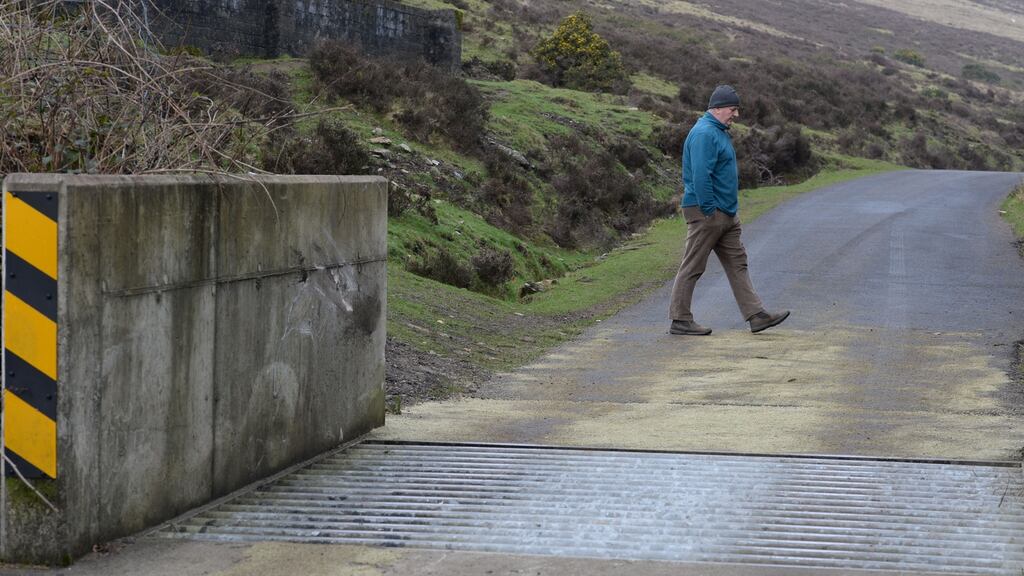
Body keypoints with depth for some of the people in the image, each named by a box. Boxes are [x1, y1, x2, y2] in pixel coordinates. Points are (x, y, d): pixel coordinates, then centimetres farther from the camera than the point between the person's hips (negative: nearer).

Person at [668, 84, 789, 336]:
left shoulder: (718, 131, 17)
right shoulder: (704, 133, -17)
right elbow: (700, 176, -24)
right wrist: (709, 210, -23)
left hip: (726, 215, 11)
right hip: (706, 212, -11)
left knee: (737, 263, 8)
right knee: (692, 267, -3)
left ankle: (756, 315, 9)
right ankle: (680, 320, 3)